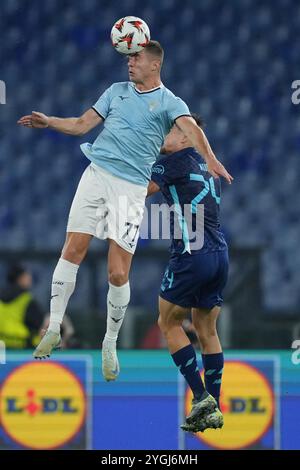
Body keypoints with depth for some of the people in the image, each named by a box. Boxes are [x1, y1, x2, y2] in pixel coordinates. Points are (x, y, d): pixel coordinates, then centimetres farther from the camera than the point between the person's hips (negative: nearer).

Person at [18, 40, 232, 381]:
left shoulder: (168, 102, 3)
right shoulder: (117, 91, 17)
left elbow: (190, 128, -15)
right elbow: (82, 124, 18)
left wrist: (210, 159, -33)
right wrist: (49, 122, 1)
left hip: (132, 187, -3)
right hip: (96, 174, 3)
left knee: (118, 275, -6)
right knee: (72, 252, -9)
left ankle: (110, 343, 12)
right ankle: (54, 328, -1)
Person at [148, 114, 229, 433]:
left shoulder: (175, 161, -4)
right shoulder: (205, 167, 19)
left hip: (191, 255, -7)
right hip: (220, 254, 8)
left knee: (169, 323, 6)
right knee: (207, 330, 13)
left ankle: (200, 396, -4)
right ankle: (214, 409, 10)